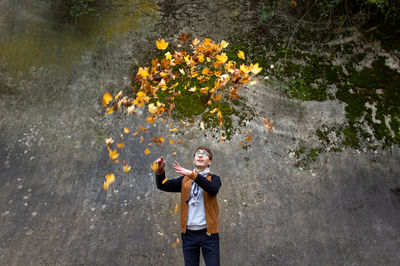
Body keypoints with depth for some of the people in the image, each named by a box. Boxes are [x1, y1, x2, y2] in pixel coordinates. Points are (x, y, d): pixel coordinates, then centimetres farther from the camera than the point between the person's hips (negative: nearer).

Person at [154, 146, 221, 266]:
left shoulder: (214, 179, 4)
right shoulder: (184, 180, 11)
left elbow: (213, 189, -19)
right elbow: (162, 185, 2)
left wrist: (191, 174, -28)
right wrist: (160, 170, -17)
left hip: (208, 234, -2)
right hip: (188, 234, 2)